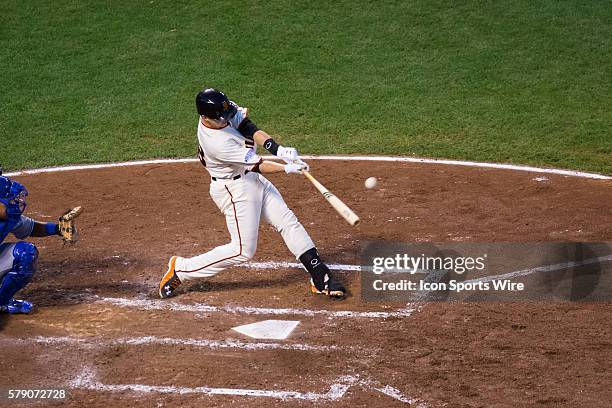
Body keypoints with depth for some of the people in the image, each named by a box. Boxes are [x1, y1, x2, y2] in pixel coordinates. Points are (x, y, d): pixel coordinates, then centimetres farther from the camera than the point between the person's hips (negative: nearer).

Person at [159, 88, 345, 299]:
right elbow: (257, 166, -25)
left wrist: (278, 149, -23)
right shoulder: (217, 143, -32)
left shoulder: (218, 114, -11)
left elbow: (247, 127, -9)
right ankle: (180, 269, 8)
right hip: (235, 190, -9)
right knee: (243, 250, -3)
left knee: (288, 222, 7)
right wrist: (287, 168, -21)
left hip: (253, 180, 9)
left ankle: (320, 277, 11)